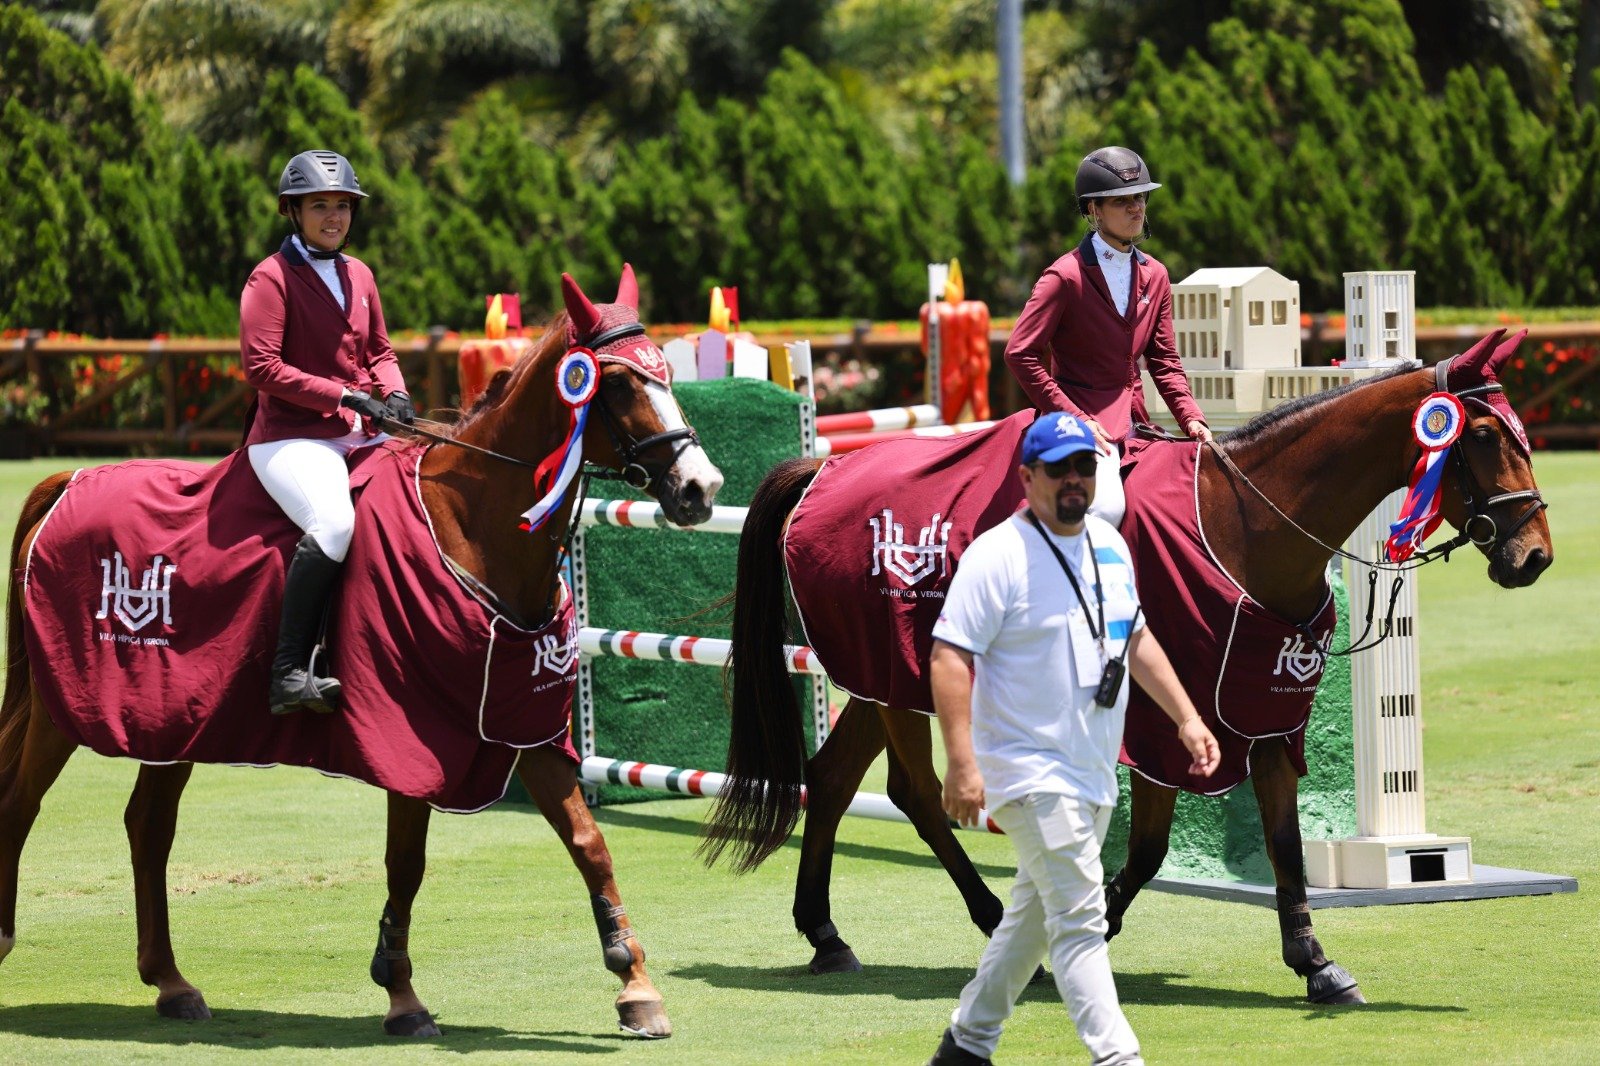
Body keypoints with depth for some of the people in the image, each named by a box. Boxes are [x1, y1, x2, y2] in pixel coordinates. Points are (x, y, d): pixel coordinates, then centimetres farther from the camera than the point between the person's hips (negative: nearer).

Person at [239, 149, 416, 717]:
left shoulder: (359, 275, 17)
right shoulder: (272, 277, -5)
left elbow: (378, 351, 25)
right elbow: (261, 366, -13)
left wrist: (393, 392, 2)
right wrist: (344, 396, -16)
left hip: (359, 436, 8)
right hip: (291, 438, -8)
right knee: (334, 521, -34)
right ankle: (289, 672, -32)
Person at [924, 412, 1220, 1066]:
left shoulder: (1108, 544, 11)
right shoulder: (997, 555, -14)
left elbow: (1135, 638, 23)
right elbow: (949, 657, -18)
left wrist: (1186, 717, 15)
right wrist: (961, 763, -27)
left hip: (1094, 772, 8)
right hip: (1032, 773, -8)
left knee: (1037, 914, 16)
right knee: (1080, 920, -13)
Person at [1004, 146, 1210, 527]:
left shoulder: (1155, 276, 12)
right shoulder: (1066, 275, -8)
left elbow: (1165, 362, 16)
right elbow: (1020, 354, -11)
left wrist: (1191, 418, 0)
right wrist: (1074, 419, -15)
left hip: (1133, 421, 7)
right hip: (1083, 421, -7)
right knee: (1107, 507, -29)